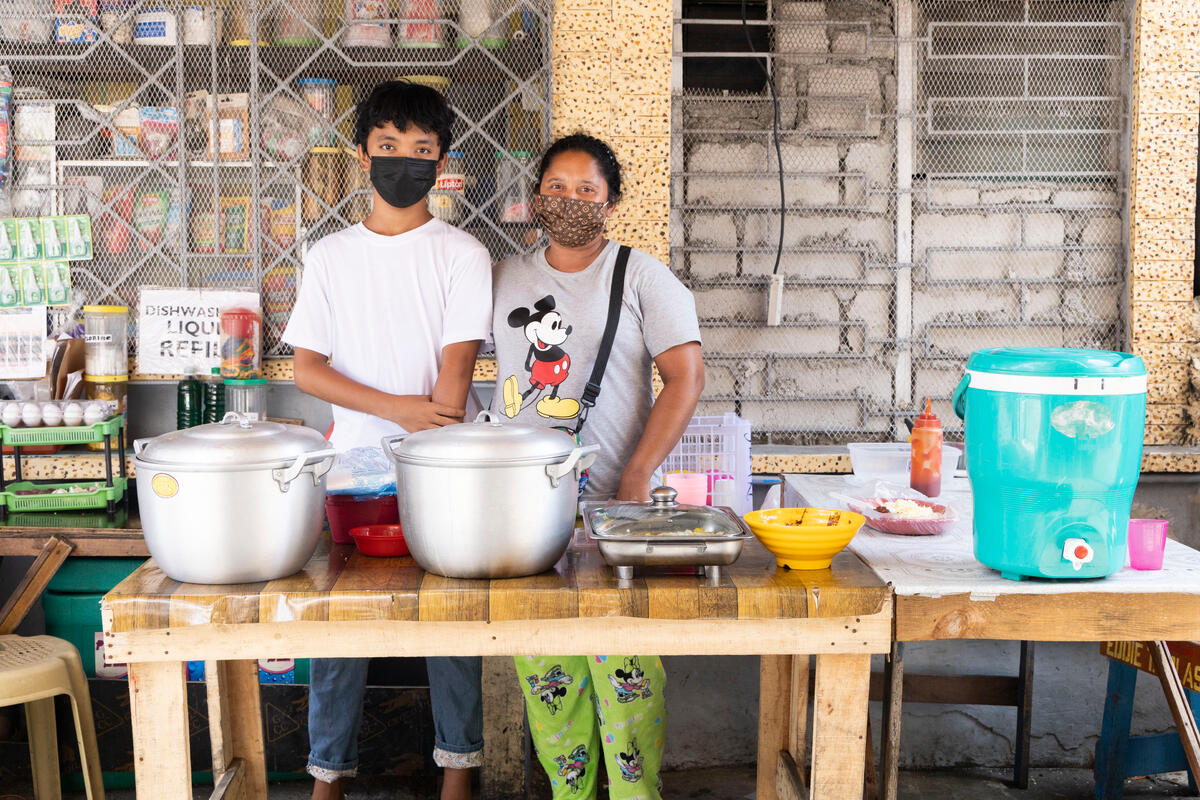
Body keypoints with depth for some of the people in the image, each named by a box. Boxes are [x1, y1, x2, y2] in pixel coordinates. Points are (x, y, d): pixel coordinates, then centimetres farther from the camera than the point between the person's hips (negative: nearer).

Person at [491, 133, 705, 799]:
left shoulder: (641, 277, 1)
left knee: (624, 665, -6)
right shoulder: (507, 278, 13)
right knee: (543, 667, 8)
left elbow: (686, 376, -6)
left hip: (609, 503, -4)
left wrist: (637, 477, -14)